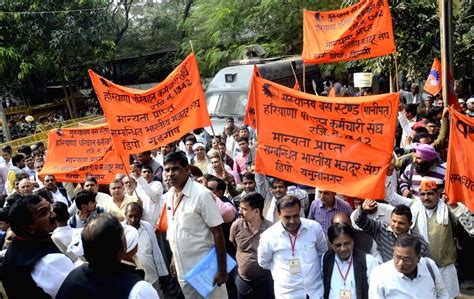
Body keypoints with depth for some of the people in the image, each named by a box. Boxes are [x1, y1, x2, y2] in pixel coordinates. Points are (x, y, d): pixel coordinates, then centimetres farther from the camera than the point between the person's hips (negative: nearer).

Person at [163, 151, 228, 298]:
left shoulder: (202, 194, -18)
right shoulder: (169, 195, 2)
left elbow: (217, 232, -17)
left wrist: (222, 269, -17)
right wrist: (174, 258, 15)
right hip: (182, 269, 6)